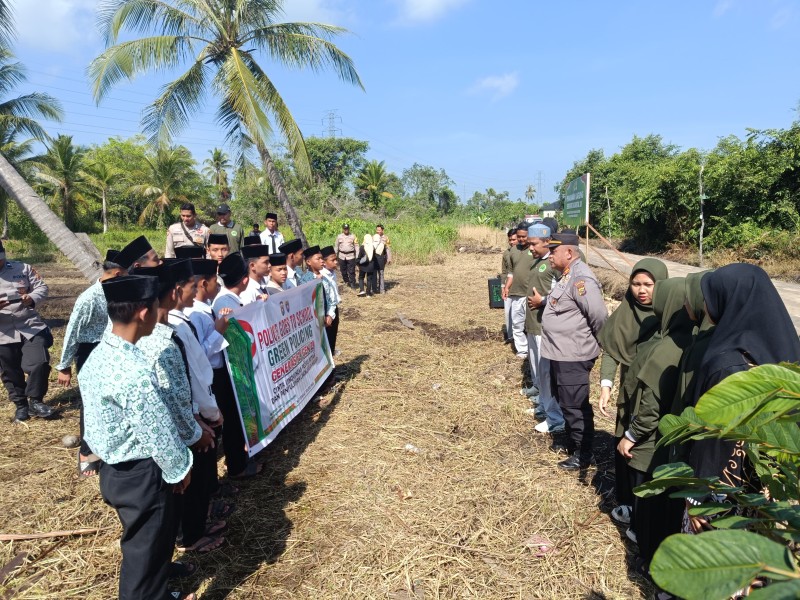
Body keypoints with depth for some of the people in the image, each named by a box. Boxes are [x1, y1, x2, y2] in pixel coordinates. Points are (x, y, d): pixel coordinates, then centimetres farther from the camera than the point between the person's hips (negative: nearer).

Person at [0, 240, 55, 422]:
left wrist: (32, 298, -21)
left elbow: (42, 287, 3)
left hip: (30, 327, 0)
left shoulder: (23, 269, 3)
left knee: (40, 363, -7)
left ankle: (35, 401, 12)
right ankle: (21, 405, 28)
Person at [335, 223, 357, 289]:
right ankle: (346, 281, 27)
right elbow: (336, 246, 12)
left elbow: (356, 246, 2)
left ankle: (352, 284, -1)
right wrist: (335, 255, 9)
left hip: (351, 256, -2)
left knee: (351, 271, -6)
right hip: (342, 256, 2)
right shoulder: (339, 236, 8)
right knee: (343, 271, 9)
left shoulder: (353, 236, 3)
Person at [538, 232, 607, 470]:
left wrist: (595, 342, -10)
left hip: (573, 356, -10)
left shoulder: (581, 279, -23)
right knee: (565, 401, 22)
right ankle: (572, 441, 40)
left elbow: (599, 316, -24)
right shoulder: (567, 275, 10)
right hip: (561, 353, 10)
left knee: (575, 405, 3)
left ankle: (583, 454, 18)